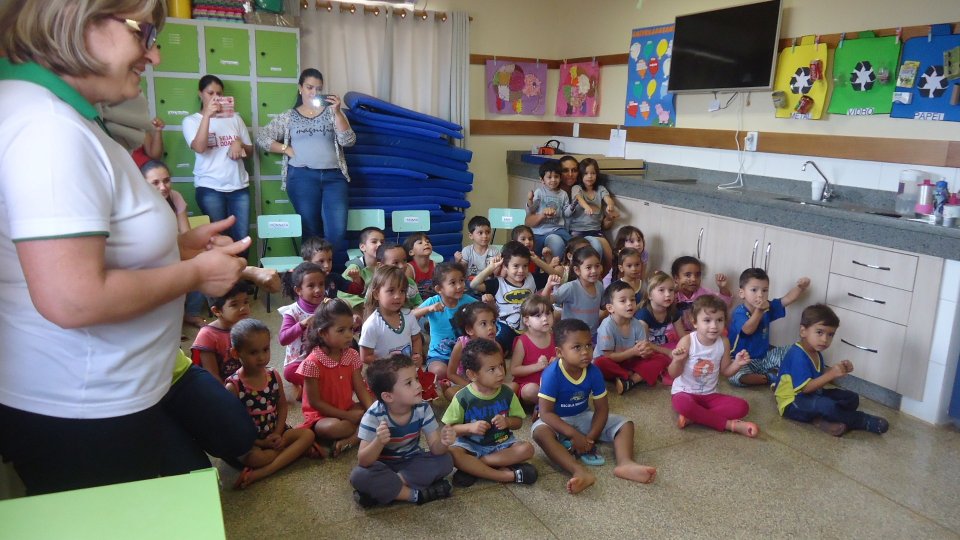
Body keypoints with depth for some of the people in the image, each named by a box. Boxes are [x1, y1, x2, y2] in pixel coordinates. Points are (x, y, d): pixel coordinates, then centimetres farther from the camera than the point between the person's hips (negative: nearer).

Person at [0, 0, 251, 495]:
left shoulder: (61, 117, 8)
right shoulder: (48, 128, -26)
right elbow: (73, 299, -32)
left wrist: (178, 244, 6)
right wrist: (196, 273, -18)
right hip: (79, 419, -10)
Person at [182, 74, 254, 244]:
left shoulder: (234, 118, 13)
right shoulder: (191, 121, 3)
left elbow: (250, 151, 16)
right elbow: (199, 148, -15)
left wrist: (239, 143, -7)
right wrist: (207, 115, -22)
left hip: (239, 187, 3)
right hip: (210, 189, -3)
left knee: (242, 237, 1)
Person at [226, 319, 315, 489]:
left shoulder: (274, 376, -1)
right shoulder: (233, 386, -15)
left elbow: (282, 405, 7)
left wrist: (278, 433, -9)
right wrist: (260, 443, -17)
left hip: (274, 433, 6)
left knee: (308, 435, -14)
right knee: (254, 457, -36)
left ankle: (262, 472, -25)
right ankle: (294, 449, -9)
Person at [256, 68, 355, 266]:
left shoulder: (331, 112, 10)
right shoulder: (289, 117, 11)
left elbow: (348, 141, -2)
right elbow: (262, 137, 11)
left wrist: (337, 112, -11)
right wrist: (288, 150, 0)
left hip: (333, 177, 0)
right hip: (303, 177, 0)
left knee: (338, 232, -9)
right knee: (311, 231, 4)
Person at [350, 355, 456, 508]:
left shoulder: (422, 409, -17)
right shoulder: (374, 415, -25)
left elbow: (435, 448, -15)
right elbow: (363, 462, -27)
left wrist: (443, 443, -40)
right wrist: (379, 441, -48)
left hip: (412, 462, 3)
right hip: (383, 466, -3)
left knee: (445, 460, -22)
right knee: (359, 476, -33)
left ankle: (382, 490, -22)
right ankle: (417, 494, -22)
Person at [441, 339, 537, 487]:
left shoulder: (507, 393, -3)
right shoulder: (463, 397, -12)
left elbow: (518, 421, 5)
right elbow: (448, 427, -7)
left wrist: (507, 422, -17)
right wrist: (470, 427, -25)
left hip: (501, 443, 3)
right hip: (471, 445, -3)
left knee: (527, 449, -23)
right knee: (451, 454, -32)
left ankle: (472, 467, -23)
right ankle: (508, 475, -32)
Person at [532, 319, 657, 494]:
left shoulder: (594, 372, -13)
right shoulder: (552, 374, -25)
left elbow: (602, 409, -7)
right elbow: (546, 412, -25)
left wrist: (591, 438, -21)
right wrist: (573, 434, -32)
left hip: (583, 417, 5)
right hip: (558, 422, -5)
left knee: (626, 424, -9)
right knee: (540, 431, -39)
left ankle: (625, 463, -35)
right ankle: (580, 471, -53)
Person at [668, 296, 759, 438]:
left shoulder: (724, 343, -4)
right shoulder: (687, 341, -16)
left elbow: (725, 371, 7)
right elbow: (674, 374, -13)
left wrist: (737, 363, -13)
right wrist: (677, 360, -34)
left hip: (709, 394, 5)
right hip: (685, 392, -5)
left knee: (742, 406, -17)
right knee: (683, 405, -40)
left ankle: (693, 417, -23)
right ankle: (730, 424, -26)